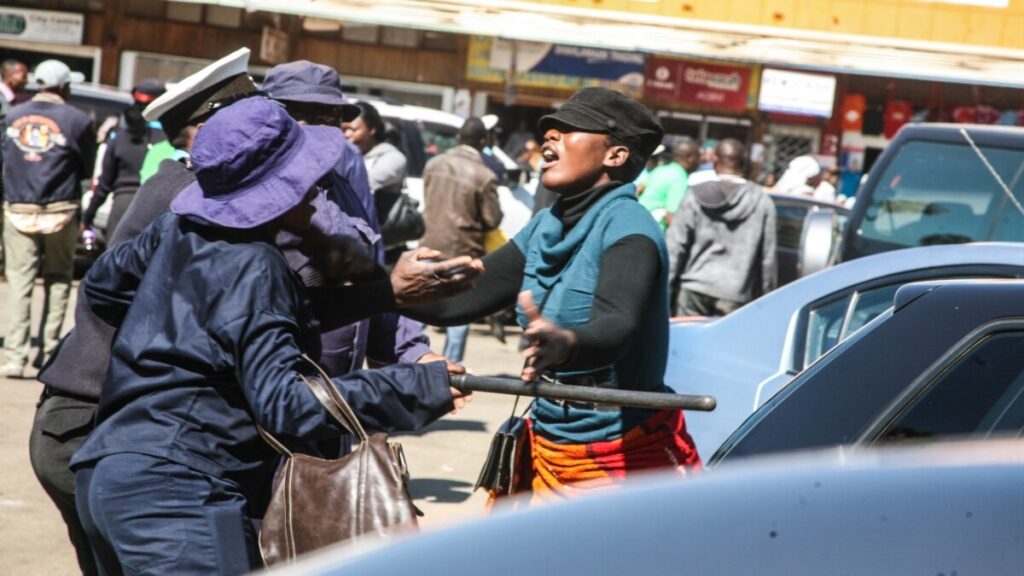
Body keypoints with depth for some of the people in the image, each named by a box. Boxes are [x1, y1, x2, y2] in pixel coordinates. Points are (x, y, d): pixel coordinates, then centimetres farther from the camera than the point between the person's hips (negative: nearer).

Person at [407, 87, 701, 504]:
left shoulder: (627, 228, -16)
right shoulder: (546, 228, 8)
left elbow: (617, 328, -34)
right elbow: (462, 300, 6)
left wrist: (567, 343, -55)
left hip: (622, 455, -7)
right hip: (548, 450, 7)